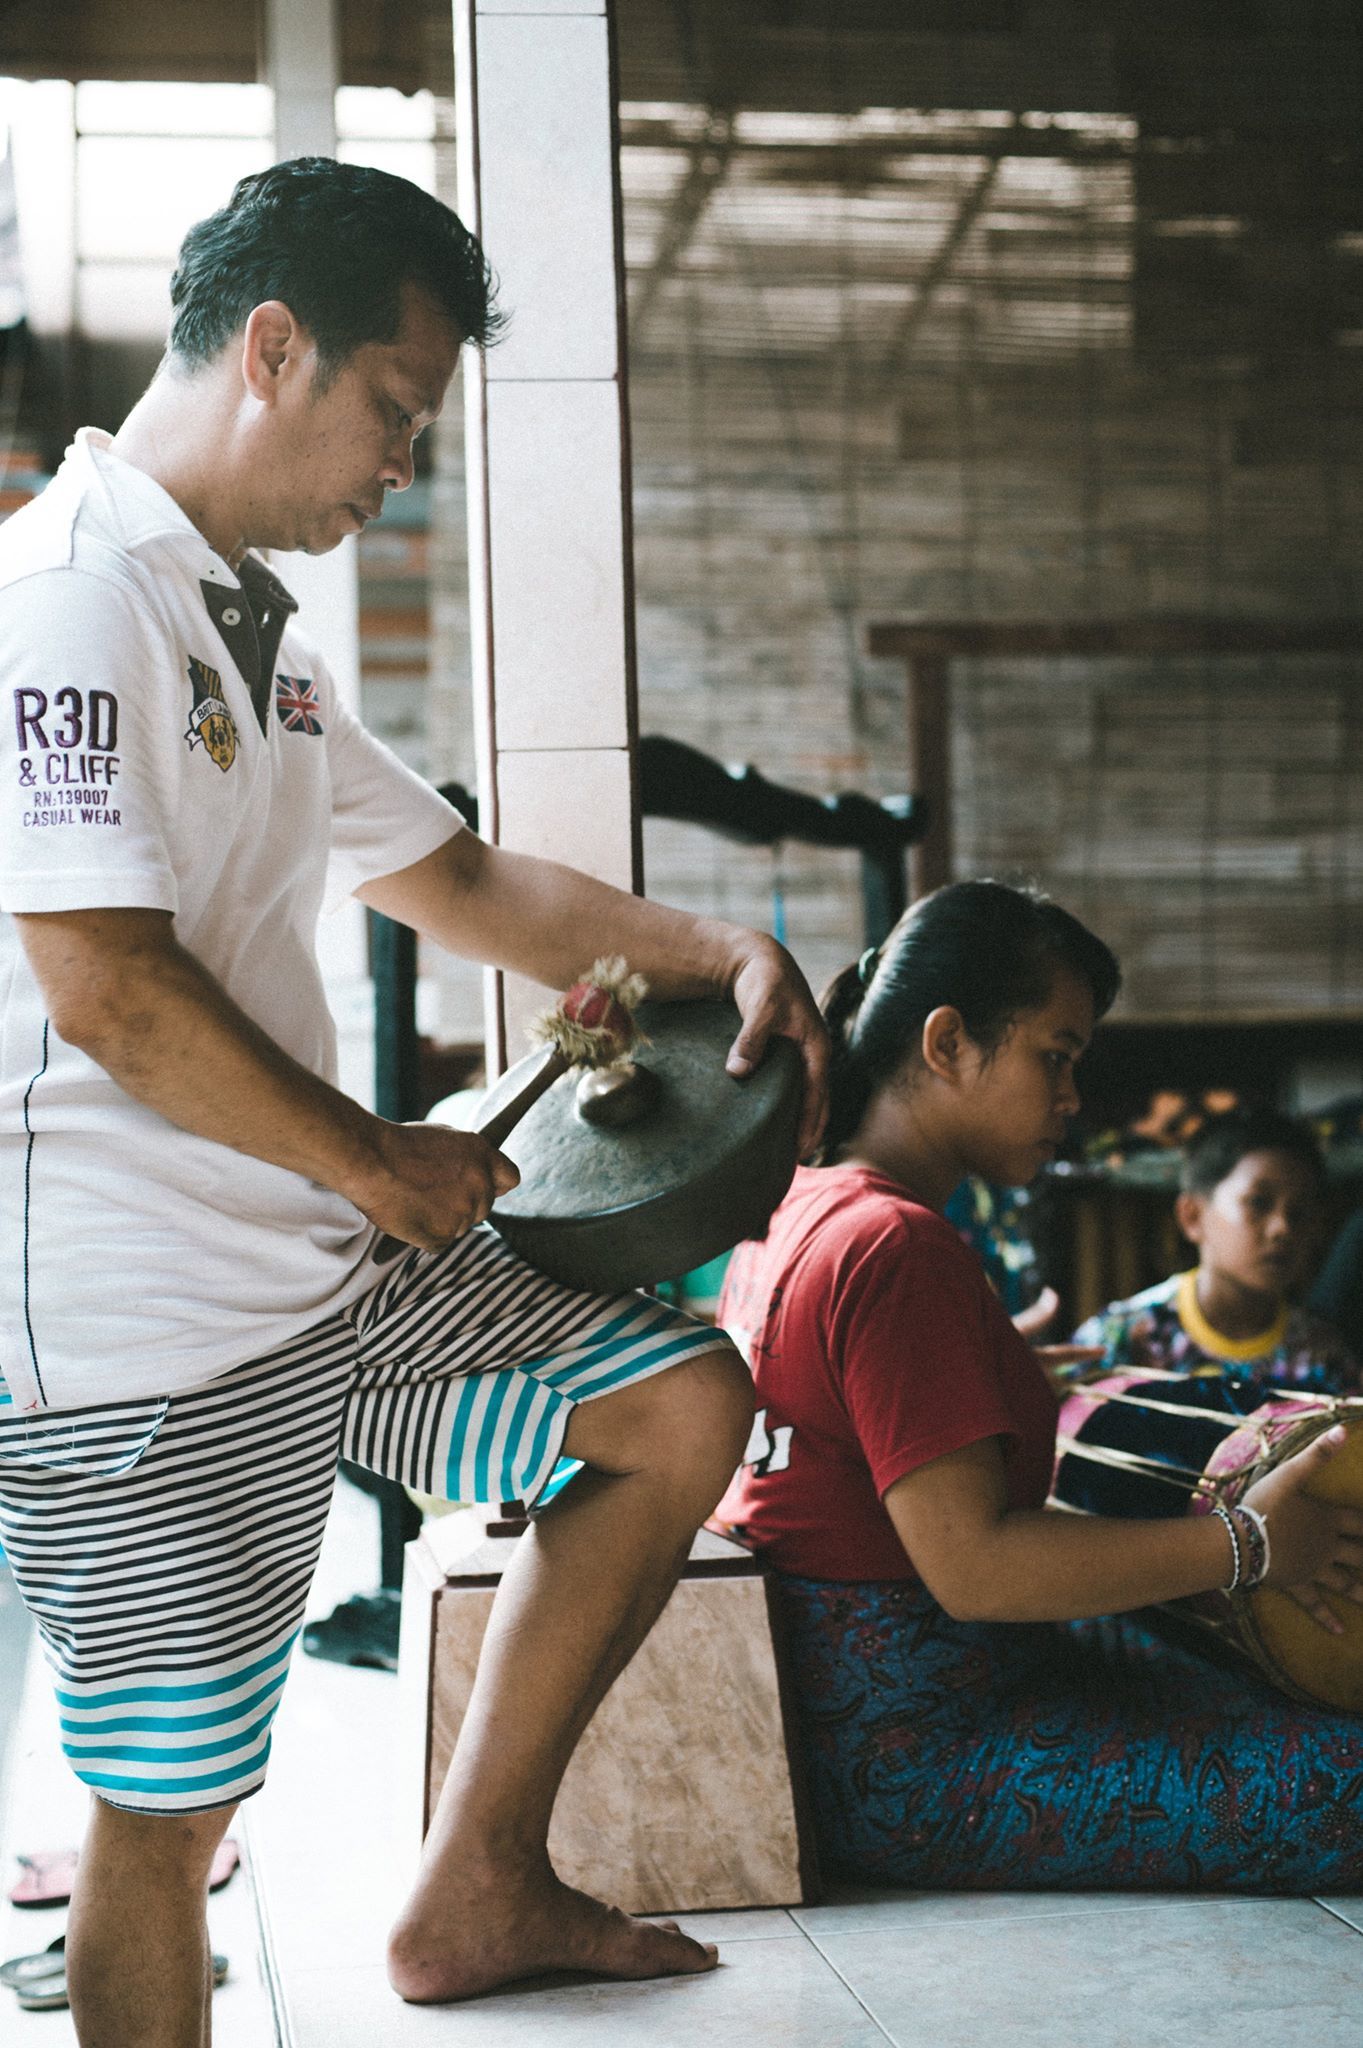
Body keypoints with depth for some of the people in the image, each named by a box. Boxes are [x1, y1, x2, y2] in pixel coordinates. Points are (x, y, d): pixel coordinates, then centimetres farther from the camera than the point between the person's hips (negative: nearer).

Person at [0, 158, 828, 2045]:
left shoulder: (252, 631, 17)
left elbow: (456, 880, 24)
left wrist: (719, 952, 10)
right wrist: (381, 1166, -11)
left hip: (333, 1264, 10)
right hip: (152, 1338, -9)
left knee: (683, 1399, 10)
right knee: (170, 1811, -1)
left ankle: (476, 1891, 16)